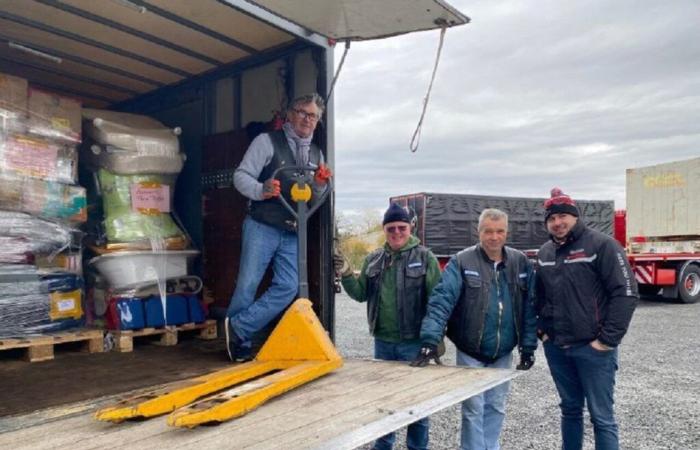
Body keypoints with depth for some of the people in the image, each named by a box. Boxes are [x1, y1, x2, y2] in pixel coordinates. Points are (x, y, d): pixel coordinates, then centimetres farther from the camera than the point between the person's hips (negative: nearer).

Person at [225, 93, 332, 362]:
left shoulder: (316, 154, 16)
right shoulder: (267, 141, 0)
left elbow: (315, 197, 20)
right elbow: (241, 176, -5)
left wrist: (320, 184, -3)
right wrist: (260, 191, -24)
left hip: (293, 234, 5)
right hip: (262, 227, -5)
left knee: (288, 287, -4)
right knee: (248, 284, -1)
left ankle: (237, 328, 6)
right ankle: (239, 343, 16)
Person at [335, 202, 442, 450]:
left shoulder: (425, 257, -6)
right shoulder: (373, 259, 6)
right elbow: (361, 294, 9)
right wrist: (346, 274, -8)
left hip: (413, 341, -4)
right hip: (382, 341, 4)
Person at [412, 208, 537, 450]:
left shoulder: (521, 263, -1)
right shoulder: (462, 262, -13)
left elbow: (529, 307, 3)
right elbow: (441, 300, -21)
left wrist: (528, 346, 1)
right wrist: (430, 340, -30)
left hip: (503, 353, 4)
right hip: (470, 352, -3)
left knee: (496, 407, 17)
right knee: (473, 409, 5)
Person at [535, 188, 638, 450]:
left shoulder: (601, 245, -10)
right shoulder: (545, 253, 10)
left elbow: (626, 293, -14)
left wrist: (608, 339, -15)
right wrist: (542, 328, 9)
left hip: (592, 348, -5)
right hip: (556, 348, 5)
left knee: (602, 417, 4)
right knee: (570, 409, 18)